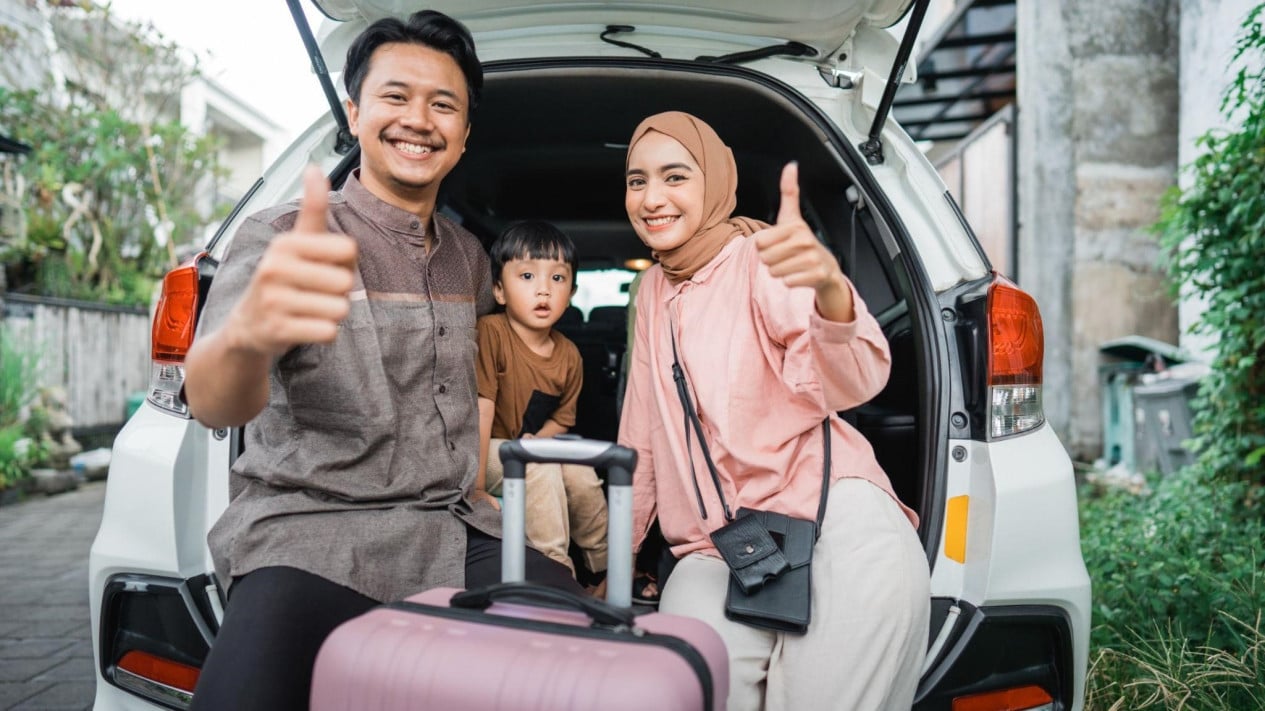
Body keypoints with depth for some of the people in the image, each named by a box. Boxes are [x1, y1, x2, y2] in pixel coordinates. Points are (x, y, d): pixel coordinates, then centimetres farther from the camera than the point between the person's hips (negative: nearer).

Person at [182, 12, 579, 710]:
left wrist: (485, 472, 13)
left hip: (457, 529, 5)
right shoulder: (283, 237, -5)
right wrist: (247, 335, -46)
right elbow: (214, 402, -23)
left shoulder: (469, 256, 13)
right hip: (313, 532, -5)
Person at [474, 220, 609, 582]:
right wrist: (476, 487, -28)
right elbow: (481, 409, -25)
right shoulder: (489, 332, -22)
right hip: (486, 451, -6)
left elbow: (562, 419, 4)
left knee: (581, 475, -13)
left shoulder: (569, 355, -3)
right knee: (540, 468, -30)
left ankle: (606, 568, 12)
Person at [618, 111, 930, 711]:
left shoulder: (758, 261, -1)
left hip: (823, 503, -2)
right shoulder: (653, 290, 15)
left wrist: (830, 292, -41)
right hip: (711, 547, 2)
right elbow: (642, 437, 20)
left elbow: (852, 382, -20)